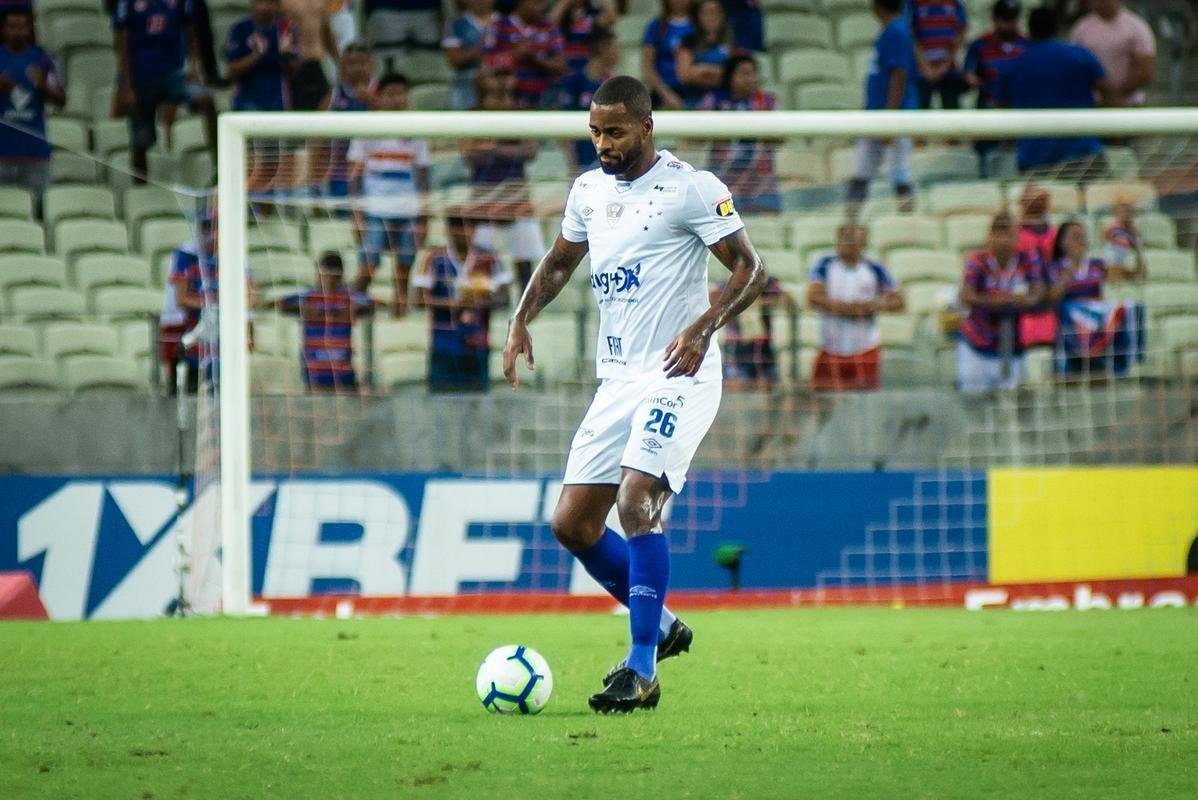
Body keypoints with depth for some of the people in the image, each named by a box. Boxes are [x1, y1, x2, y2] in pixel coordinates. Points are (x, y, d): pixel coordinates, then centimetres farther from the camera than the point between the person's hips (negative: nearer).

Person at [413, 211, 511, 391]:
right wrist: (451, 304, -24)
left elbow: (503, 298, -2)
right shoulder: (434, 258, -2)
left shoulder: (488, 259, 3)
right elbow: (421, 298, -8)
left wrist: (479, 302, -23)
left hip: (477, 345, 2)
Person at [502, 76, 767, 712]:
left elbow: (750, 270, -9)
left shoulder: (690, 188, -9)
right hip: (617, 381, 7)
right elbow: (558, 263, 27)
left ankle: (642, 670, -19)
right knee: (571, 523, 2)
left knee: (636, 502, -24)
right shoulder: (588, 190, 11)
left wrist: (702, 328, -24)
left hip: (679, 377, -7)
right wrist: (522, 320, 10)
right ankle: (660, 625, 22)